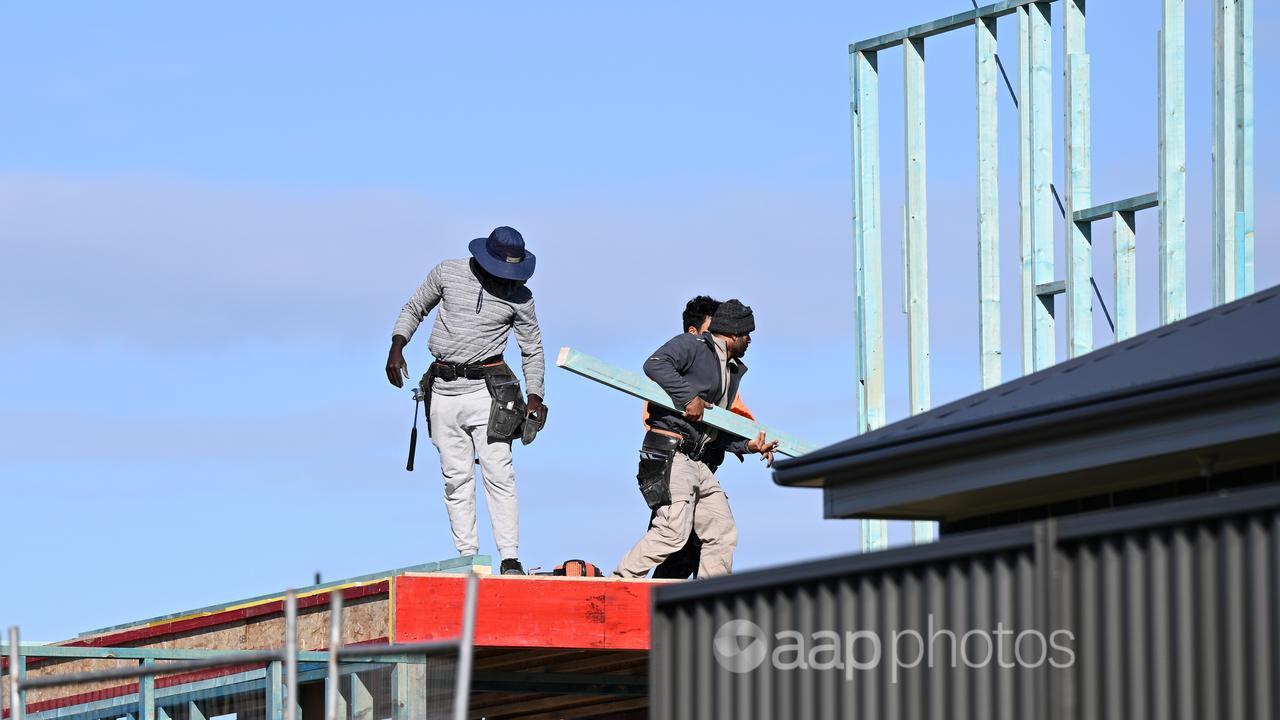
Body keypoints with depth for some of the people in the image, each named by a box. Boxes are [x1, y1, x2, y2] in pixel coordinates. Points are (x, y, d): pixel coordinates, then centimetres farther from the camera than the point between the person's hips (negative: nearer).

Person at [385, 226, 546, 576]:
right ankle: (467, 557, 4)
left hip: (486, 388, -2)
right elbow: (414, 309, 15)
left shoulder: (519, 296, 1)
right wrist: (397, 347, -1)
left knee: (498, 475, -10)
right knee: (456, 478, 1)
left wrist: (535, 396, -3)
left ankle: (511, 560, -11)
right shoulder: (447, 273, 1)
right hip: (443, 389, 2)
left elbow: (533, 350, 10)